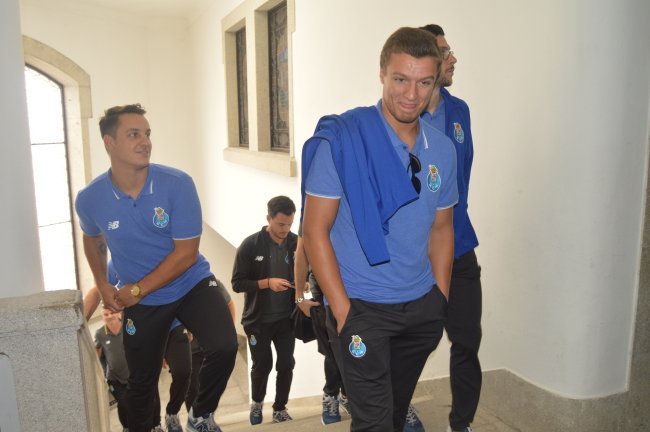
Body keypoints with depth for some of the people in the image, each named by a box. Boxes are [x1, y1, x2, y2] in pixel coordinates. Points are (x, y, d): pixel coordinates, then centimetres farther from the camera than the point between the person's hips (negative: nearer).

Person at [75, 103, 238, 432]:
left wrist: (137, 290, -14)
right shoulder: (89, 199, -11)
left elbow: (186, 254, -18)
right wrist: (103, 286, 8)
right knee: (141, 381, 14)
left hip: (192, 284, -2)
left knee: (224, 347, -23)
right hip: (140, 302, 2)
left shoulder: (177, 184, -20)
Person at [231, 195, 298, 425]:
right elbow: (237, 283, -11)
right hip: (259, 319, -2)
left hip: (286, 318, 2)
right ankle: (256, 403, 36)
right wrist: (267, 283, -24)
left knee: (286, 364, 5)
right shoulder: (251, 245, -11)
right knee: (262, 365, 8)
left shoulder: (296, 243, -5)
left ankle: (280, 408, 26)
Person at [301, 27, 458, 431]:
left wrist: (441, 300, 8)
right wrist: (343, 310, -15)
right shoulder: (341, 139, -15)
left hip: (423, 307, 6)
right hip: (362, 307, -5)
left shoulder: (443, 150, 3)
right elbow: (314, 230, -13)